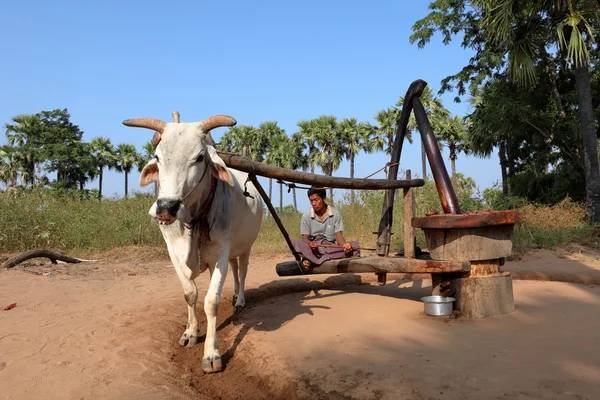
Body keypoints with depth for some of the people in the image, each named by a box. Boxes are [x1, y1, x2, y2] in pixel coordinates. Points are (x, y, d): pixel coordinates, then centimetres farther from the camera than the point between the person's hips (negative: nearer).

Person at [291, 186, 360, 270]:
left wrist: (345, 244, -28)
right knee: (294, 242, -28)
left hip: (331, 247, 2)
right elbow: (304, 238, -1)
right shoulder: (306, 216, 1)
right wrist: (310, 243, -27)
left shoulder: (335, 214, 2)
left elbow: (339, 236, -3)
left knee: (354, 245, -26)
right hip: (312, 249, -1)